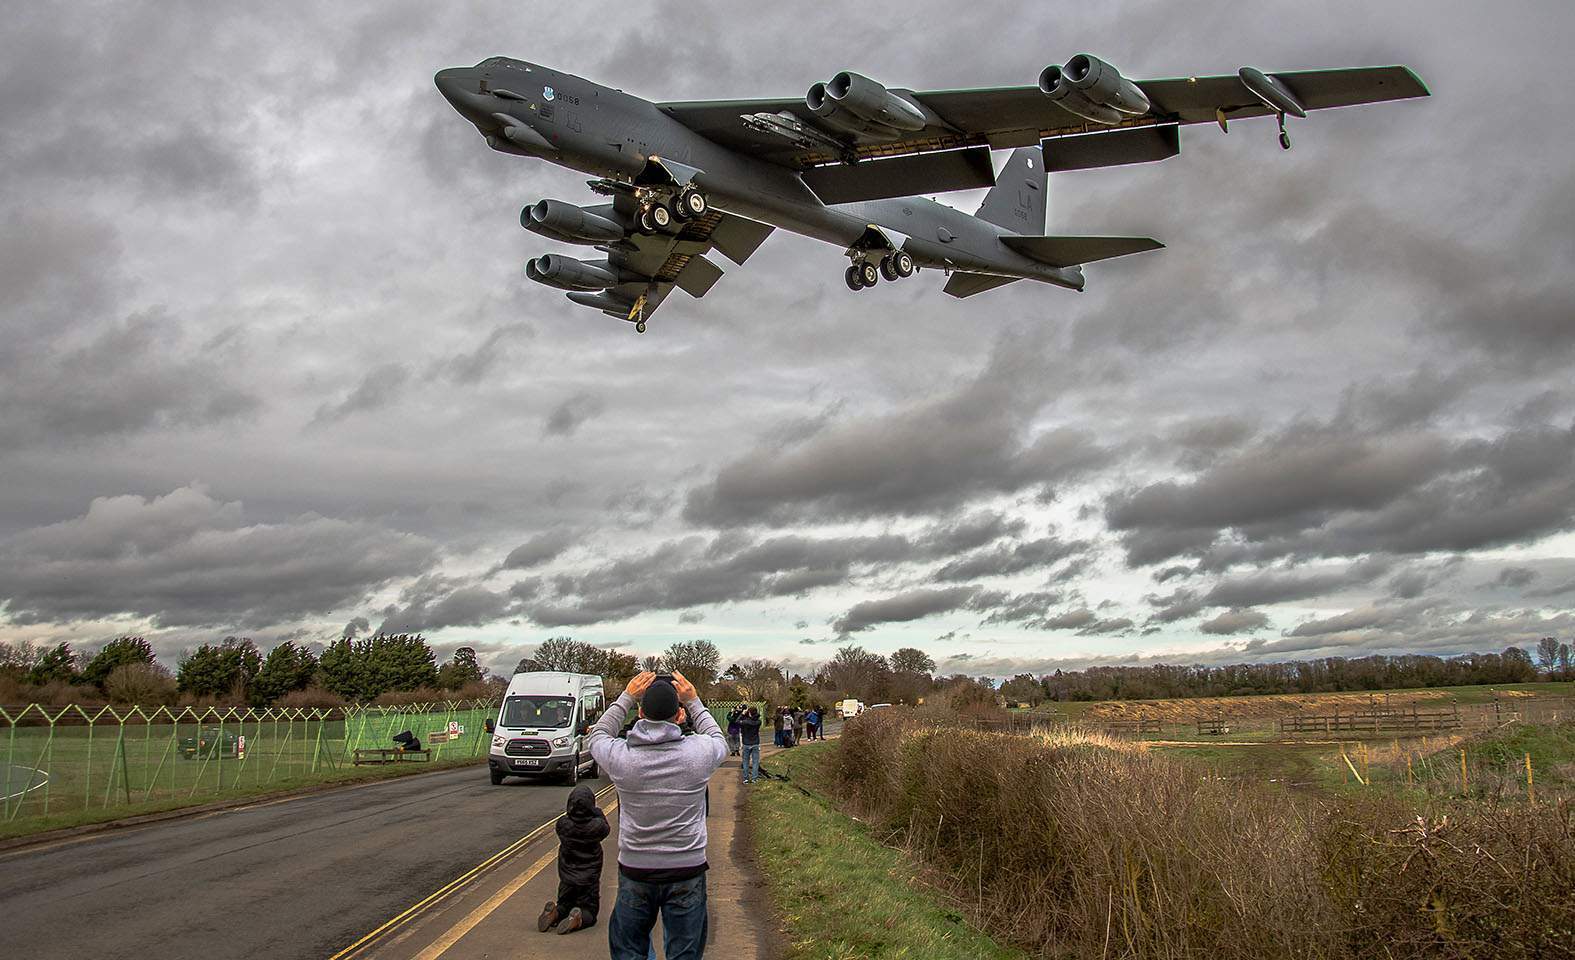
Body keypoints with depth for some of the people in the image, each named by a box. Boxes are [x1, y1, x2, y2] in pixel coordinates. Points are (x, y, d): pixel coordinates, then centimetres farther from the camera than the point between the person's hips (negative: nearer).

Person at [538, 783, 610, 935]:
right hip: (589, 881, -2)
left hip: (566, 879, 2)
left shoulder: (563, 824, -12)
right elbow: (606, 829, 7)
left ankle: (554, 912, -12)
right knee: (589, 913, 12)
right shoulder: (596, 826, -15)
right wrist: (599, 813, 17)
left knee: (563, 908, 22)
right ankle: (578, 919, -21)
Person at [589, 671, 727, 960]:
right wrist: (694, 702, 13)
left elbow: (598, 735, 11)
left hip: (634, 871, 0)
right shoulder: (698, 752, -15)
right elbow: (720, 741, 11)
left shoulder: (620, 755, -14)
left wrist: (626, 697, 11)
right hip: (687, 871, 0)